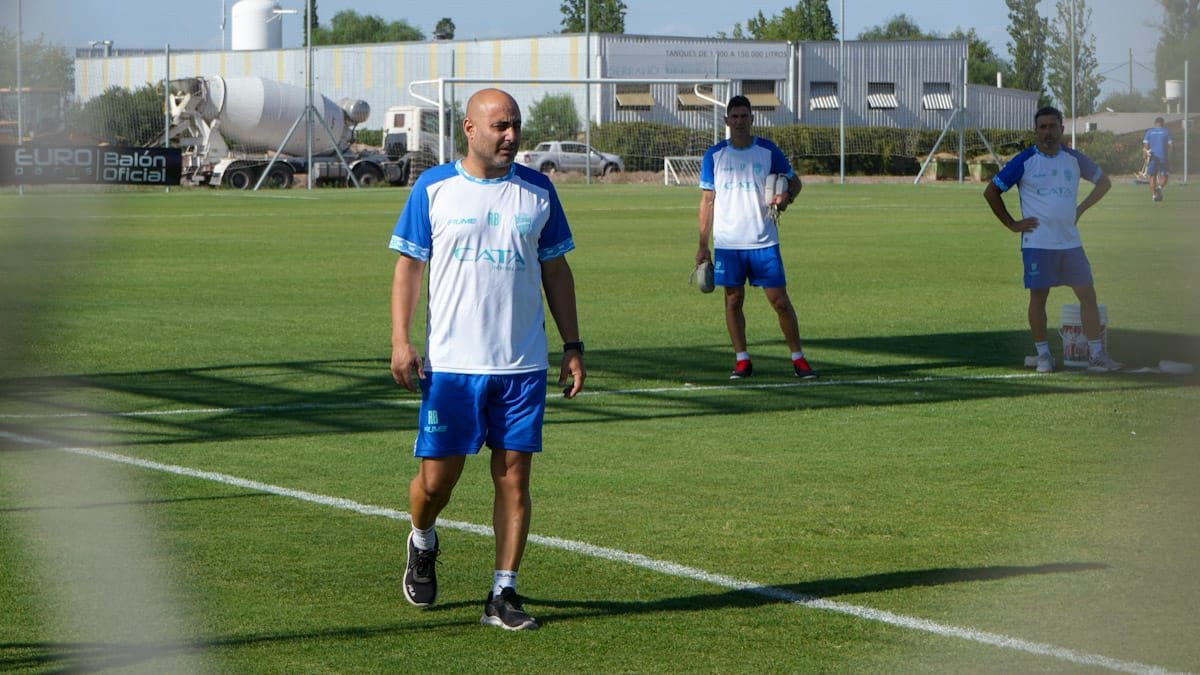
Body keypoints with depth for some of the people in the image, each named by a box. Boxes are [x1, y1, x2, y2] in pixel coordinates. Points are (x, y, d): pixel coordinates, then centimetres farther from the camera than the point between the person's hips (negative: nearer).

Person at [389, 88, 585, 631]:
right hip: (450, 363, -2)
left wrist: (573, 347, 9)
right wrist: (400, 341, -6)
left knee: (514, 476, 0)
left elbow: (556, 270, 13)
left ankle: (504, 594, 8)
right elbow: (408, 265, 4)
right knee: (438, 476, 0)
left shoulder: (537, 191, 8)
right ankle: (423, 542, 33)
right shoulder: (433, 188, 2)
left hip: (522, 365, 2)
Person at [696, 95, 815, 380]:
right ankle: (742, 360, 13)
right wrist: (703, 246, 4)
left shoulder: (768, 151, 2)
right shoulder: (714, 155, 4)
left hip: (764, 241, -1)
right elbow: (707, 200, 7)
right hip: (727, 244, 1)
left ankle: (798, 358, 7)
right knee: (733, 300, 3)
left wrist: (787, 196, -12)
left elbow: (794, 181, 13)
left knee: (780, 300, -2)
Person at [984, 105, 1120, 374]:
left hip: (1071, 241, 3)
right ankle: (1043, 354, 12)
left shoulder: (1074, 159, 6)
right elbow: (991, 192, 1)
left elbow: (1104, 182, 20)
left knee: (1087, 293, -2)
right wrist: (1012, 224, -3)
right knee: (1038, 297, 1)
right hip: (1038, 242, -3)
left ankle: (1096, 355, 1)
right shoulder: (1024, 161, -4)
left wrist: (1081, 209, 9)